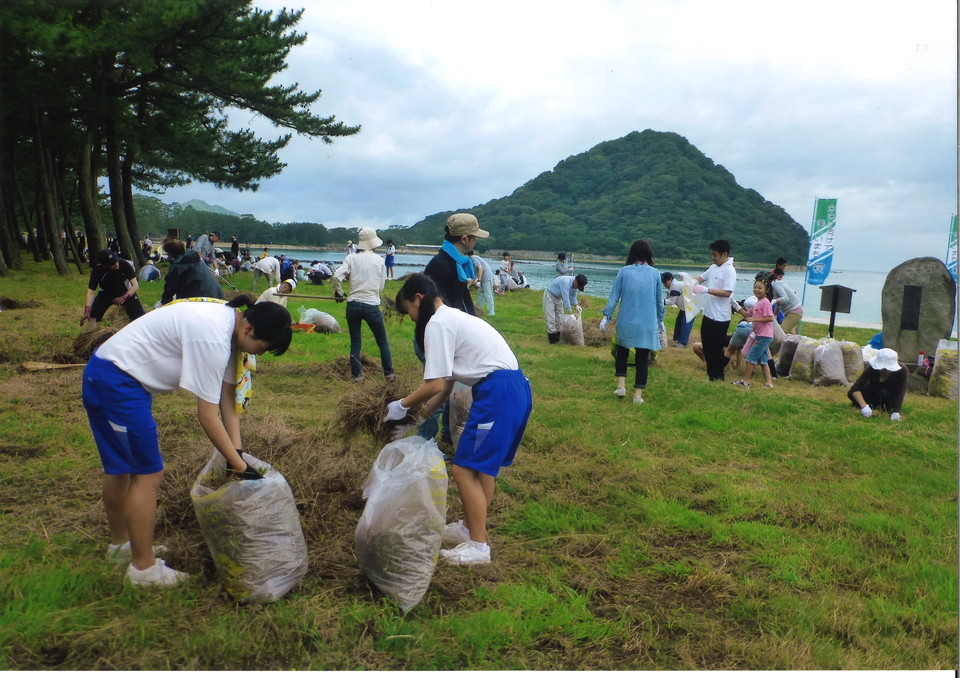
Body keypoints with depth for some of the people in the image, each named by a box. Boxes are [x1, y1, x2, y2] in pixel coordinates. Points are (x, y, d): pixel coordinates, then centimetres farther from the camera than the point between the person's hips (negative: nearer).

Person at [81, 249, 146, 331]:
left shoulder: (124, 264, -31)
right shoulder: (98, 270, -27)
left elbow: (135, 285, -29)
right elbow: (91, 291, -27)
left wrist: (124, 297, -46)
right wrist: (87, 309, -41)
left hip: (126, 292, -1)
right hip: (106, 293, 1)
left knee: (140, 317, -14)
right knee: (93, 315, -16)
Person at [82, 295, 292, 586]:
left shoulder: (227, 322, 0)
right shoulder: (212, 338, -29)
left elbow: (227, 395, 1)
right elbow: (207, 415, -25)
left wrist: (238, 451, -5)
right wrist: (240, 465, -18)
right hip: (120, 383, -10)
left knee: (120, 468, 23)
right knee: (148, 473, -3)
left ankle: (120, 543, 42)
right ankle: (144, 568, 10)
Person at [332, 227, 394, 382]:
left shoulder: (351, 258, -1)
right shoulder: (379, 260, 1)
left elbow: (337, 276, -12)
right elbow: (381, 286, 4)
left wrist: (338, 293, 4)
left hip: (353, 305, 1)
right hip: (372, 306, -1)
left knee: (355, 343, 13)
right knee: (383, 342, 14)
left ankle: (357, 375, 14)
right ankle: (389, 373, 17)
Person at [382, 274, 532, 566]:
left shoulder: (437, 324, -10)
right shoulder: (454, 317, 20)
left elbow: (436, 384, -13)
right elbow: (447, 382, 19)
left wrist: (403, 405, 2)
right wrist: (423, 412, 19)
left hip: (497, 394, -10)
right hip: (515, 388, 10)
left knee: (465, 470, -2)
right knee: (483, 466, 20)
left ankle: (478, 546, 7)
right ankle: (469, 527, 35)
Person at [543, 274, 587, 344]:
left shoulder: (575, 285, -8)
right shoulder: (566, 282, -34)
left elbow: (572, 296, 7)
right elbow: (565, 298, -34)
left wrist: (576, 305, -10)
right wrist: (570, 312, -31)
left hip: (558, 298, 9)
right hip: (550, 296, -9)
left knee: (560, 318, 5)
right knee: (551, 318, -12)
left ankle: (558, 337, 11)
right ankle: (553, 340, -11)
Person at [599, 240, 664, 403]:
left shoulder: (624, 271, -3)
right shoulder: (655, 273, 0)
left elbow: (614, 296, -3)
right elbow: (659, 300, 9)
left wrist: (606, 317, 3)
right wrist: (660, 319, 22)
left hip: (626, 322, 0)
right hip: (647, 324, 0)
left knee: (622, 352, 21)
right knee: (642, 358, 8)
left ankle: (621, 386, 11)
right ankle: (638, 395, 10)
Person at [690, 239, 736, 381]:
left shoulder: (729, 271, -16)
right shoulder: (713, 267, 10)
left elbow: (727, 292, -24)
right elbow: (701, 278, 20)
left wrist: (706, 290, -29)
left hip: (720, 317, -9)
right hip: (708, 314, 9)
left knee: (717, 349, 2)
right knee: (707, 347, 16)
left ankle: (718, 377, 13)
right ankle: (711, 374, 27)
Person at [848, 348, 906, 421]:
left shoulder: (902, 370, -31)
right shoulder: (871, 369, -31)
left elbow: (900, 393, -35)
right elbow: (855, 388, -38)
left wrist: (896, 412, -49)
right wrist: (864, 406, -52)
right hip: (873, 391, 1)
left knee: (884, 393, -37)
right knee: (851, 394, -25)